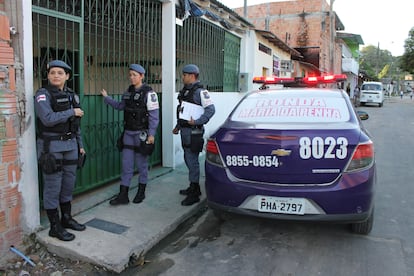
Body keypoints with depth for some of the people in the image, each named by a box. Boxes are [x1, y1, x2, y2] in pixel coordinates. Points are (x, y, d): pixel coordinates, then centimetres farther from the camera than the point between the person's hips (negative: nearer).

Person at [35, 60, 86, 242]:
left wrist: (80, 145, 15)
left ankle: (66, 218, 31)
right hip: (51, 146, -6)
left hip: (70, 145, 6)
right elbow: (48, 119, -24)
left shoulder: (72, 95, 10)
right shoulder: (43, 95, -9)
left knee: (68, 184, 14)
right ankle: (55, 227, 13)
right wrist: (72, 112, -15)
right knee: (53, 186, 2)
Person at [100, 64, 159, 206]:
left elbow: (154, 115, -13)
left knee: (141, 163, 7)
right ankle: (123, 195, 11)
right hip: (128, 132, 6)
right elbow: (120, 106, 22)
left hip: (142, 133, -6)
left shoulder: (149, 93, -11)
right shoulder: (128, 91, 8)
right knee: (126, 164, 6)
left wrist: (151, 134, -15)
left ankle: (141, 191, 24)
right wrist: (106, 98, 18)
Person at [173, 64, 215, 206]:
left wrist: (197, 122, -25)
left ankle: (194, 194, 3)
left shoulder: (200, 91, -14)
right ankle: (194, 187, 32)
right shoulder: (185, 90, 15)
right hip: (185, 130, 10)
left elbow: (211, 109, -21)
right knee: (188, 159, 17)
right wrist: (178, 126, 21)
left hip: (193, 131, -10)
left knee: (192, 161, -5)